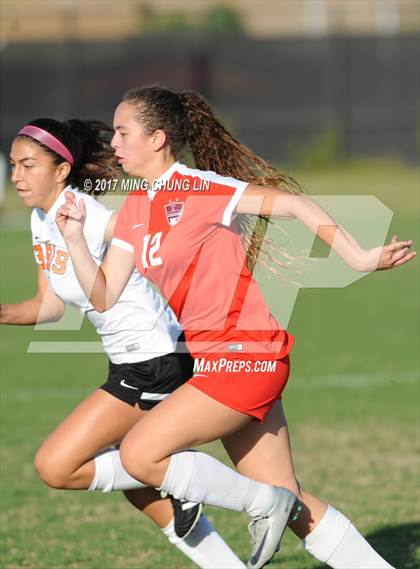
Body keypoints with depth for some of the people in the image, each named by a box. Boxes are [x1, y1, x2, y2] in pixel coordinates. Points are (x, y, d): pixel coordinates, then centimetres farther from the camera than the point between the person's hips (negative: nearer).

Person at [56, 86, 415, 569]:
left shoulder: (197, 188, -12)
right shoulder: (135, 209, 12)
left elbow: (288, 203, -17)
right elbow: (103, 296, 9)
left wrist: (358, 258, -21)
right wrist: (75, 238, -5)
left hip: (243, 355, -9)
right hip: (213, 360, 9)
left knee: (140, 455, -15)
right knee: (290, 503, 8)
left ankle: (262, 504, -2)